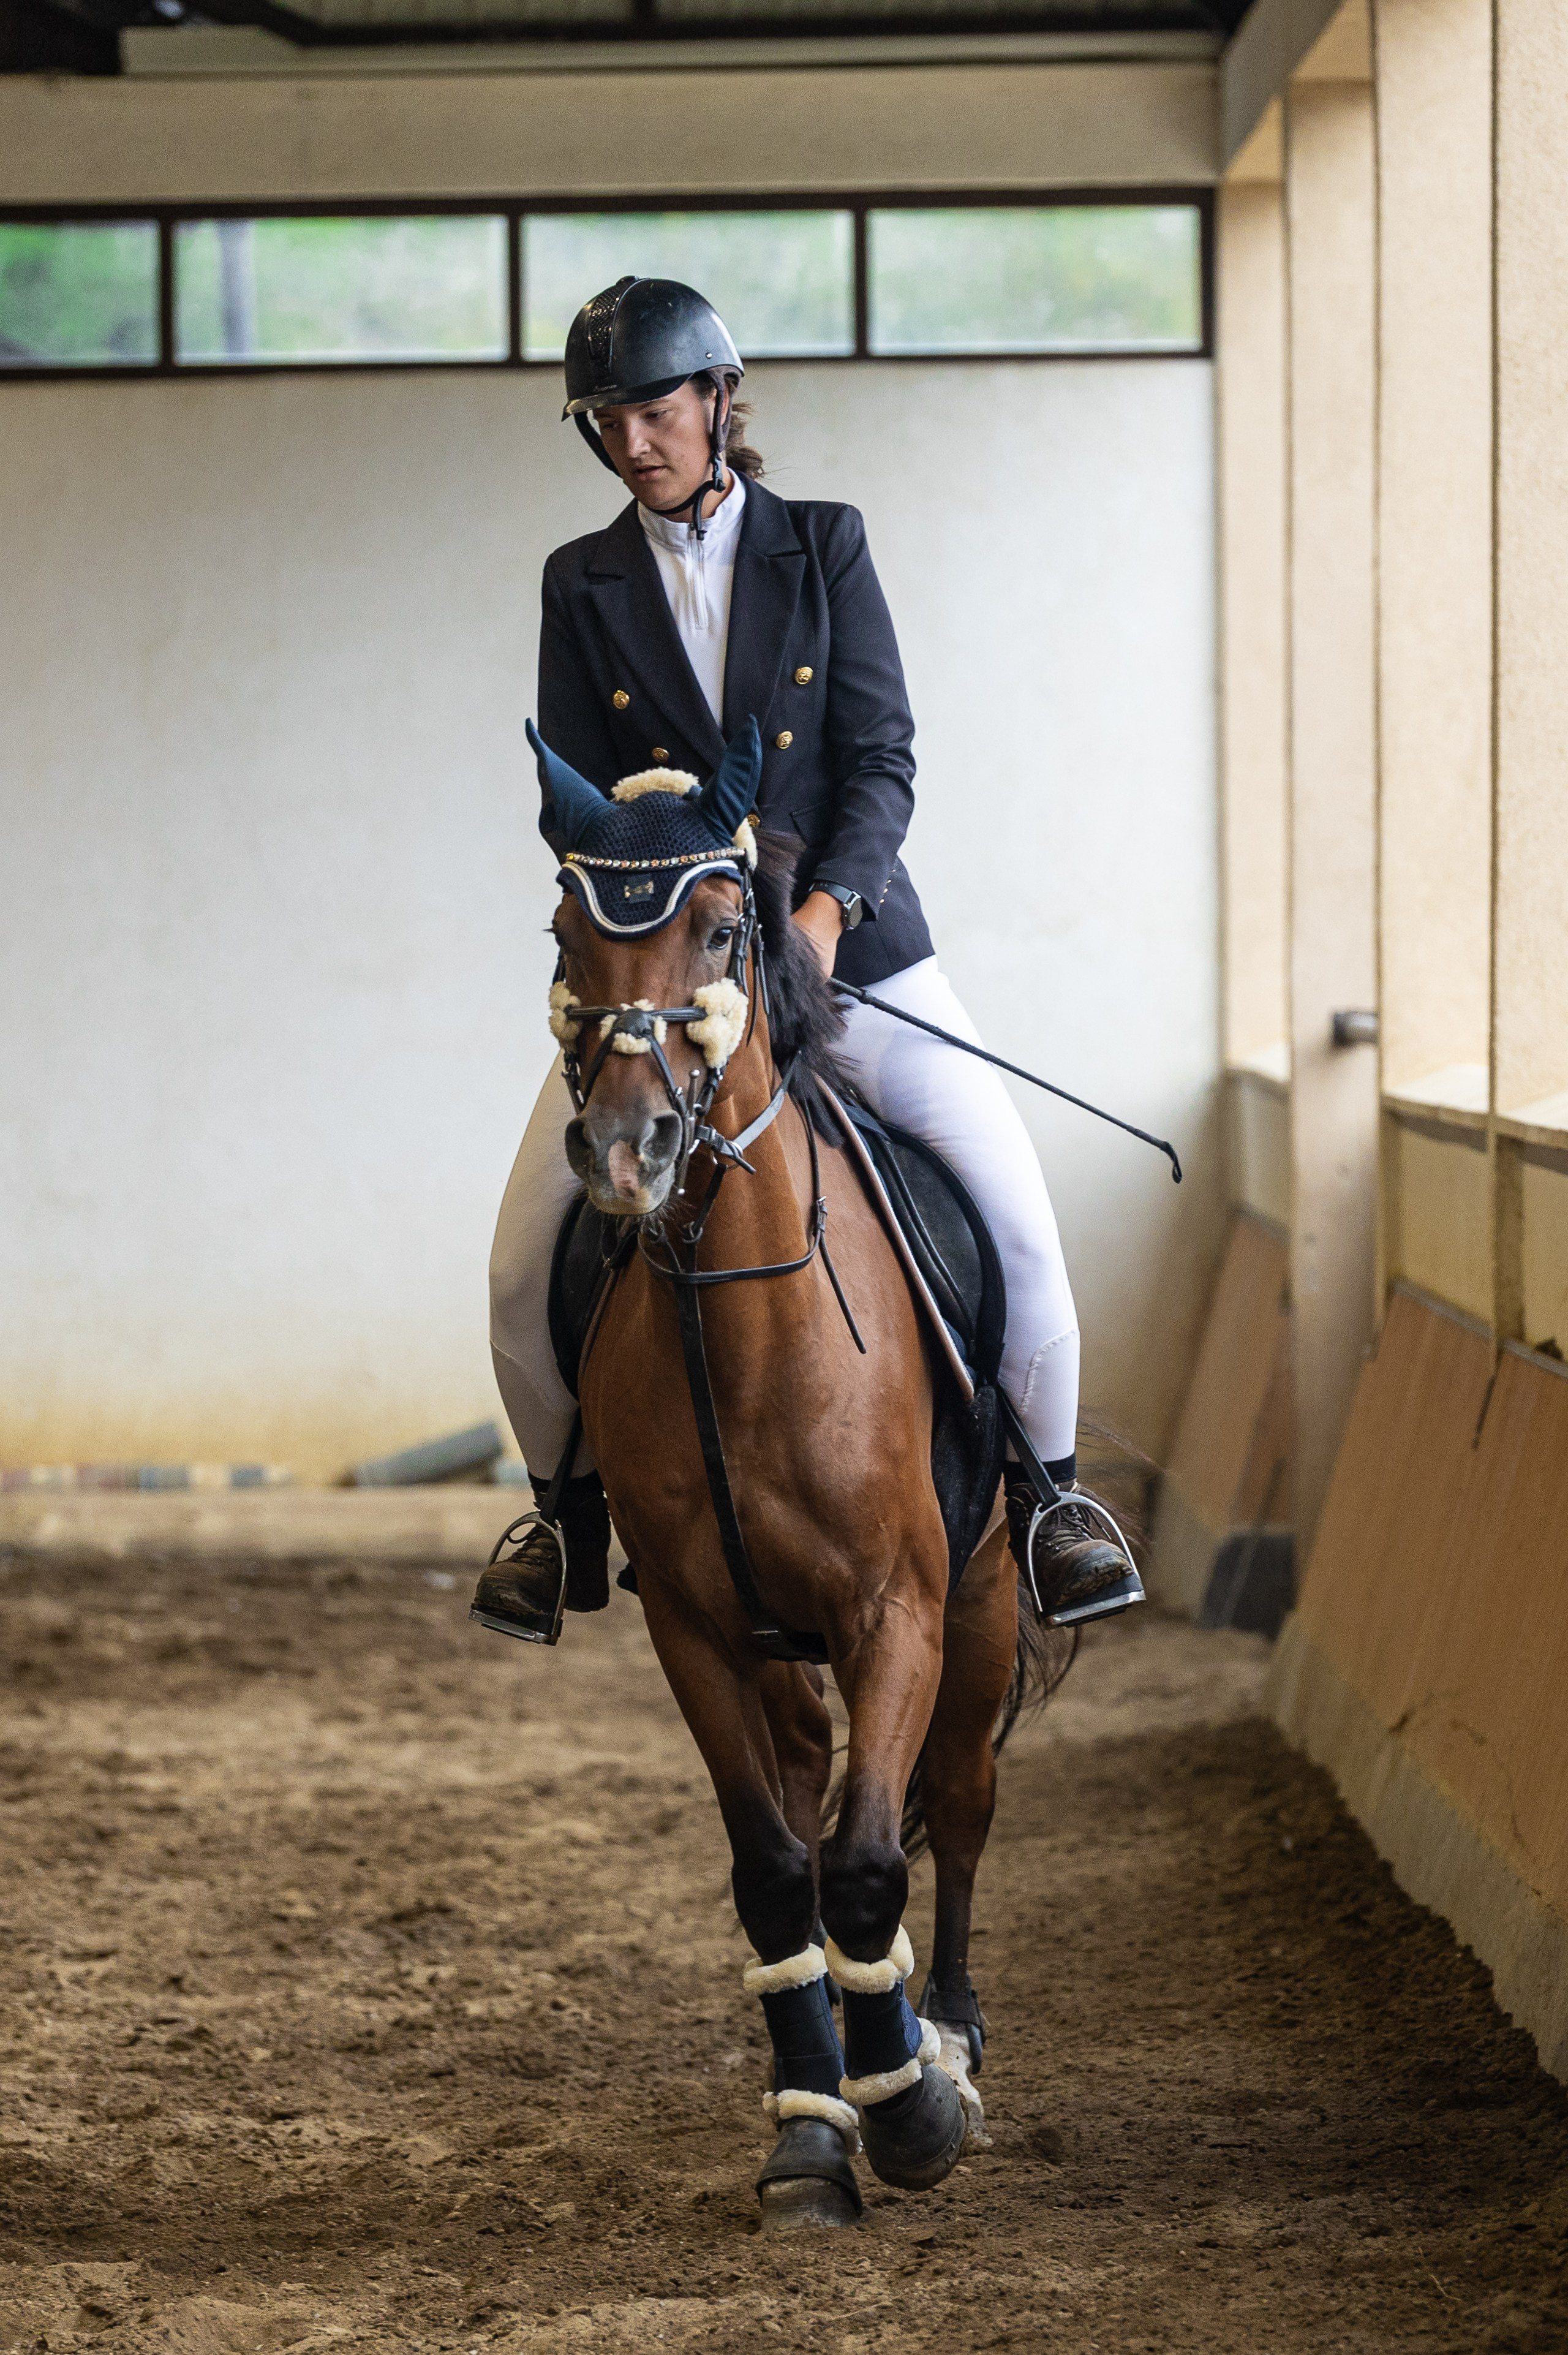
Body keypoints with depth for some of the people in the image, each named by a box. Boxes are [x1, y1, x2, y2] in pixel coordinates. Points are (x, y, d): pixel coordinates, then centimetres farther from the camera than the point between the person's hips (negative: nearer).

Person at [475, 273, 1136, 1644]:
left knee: (1015, 1210, -13)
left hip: (845, 939, -1)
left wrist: (826, 907, -19)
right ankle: (567, 1513, 14)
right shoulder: (583, 584, 6)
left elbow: (883, 756, -3)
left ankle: (1051, 1491, 7)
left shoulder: (824, 546, 3)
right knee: (525, 1261, -9)